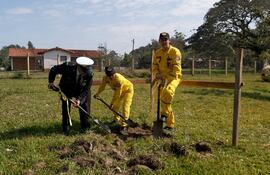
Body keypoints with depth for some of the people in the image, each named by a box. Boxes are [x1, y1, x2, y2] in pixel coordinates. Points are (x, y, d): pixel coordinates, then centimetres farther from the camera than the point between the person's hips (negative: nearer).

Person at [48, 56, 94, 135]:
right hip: (66, 90, -1)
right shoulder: (67, 67, -34)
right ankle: (66, 128, 14)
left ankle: (86, 127, 18)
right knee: (66, 108, -3)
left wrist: (79, 99, -34)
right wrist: (51, 82, -19)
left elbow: (86, 90, -21)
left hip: (80, 91, 1)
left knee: (84, 106, 1)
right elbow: (53, 70, -14)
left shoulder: (89, 74, -30)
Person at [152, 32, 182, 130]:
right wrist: (157, 74, -14)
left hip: (174, 77, -6)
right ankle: (170, 124, 24)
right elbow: (155, 66, 8)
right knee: (163, 97, 9)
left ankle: (164, 113, -17)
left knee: (168, 92, -37)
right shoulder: (157, 53, 5)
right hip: (163, 78, 6)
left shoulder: (175, 51, -14)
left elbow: (176, 68, -20)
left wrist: (167, 79, -26)